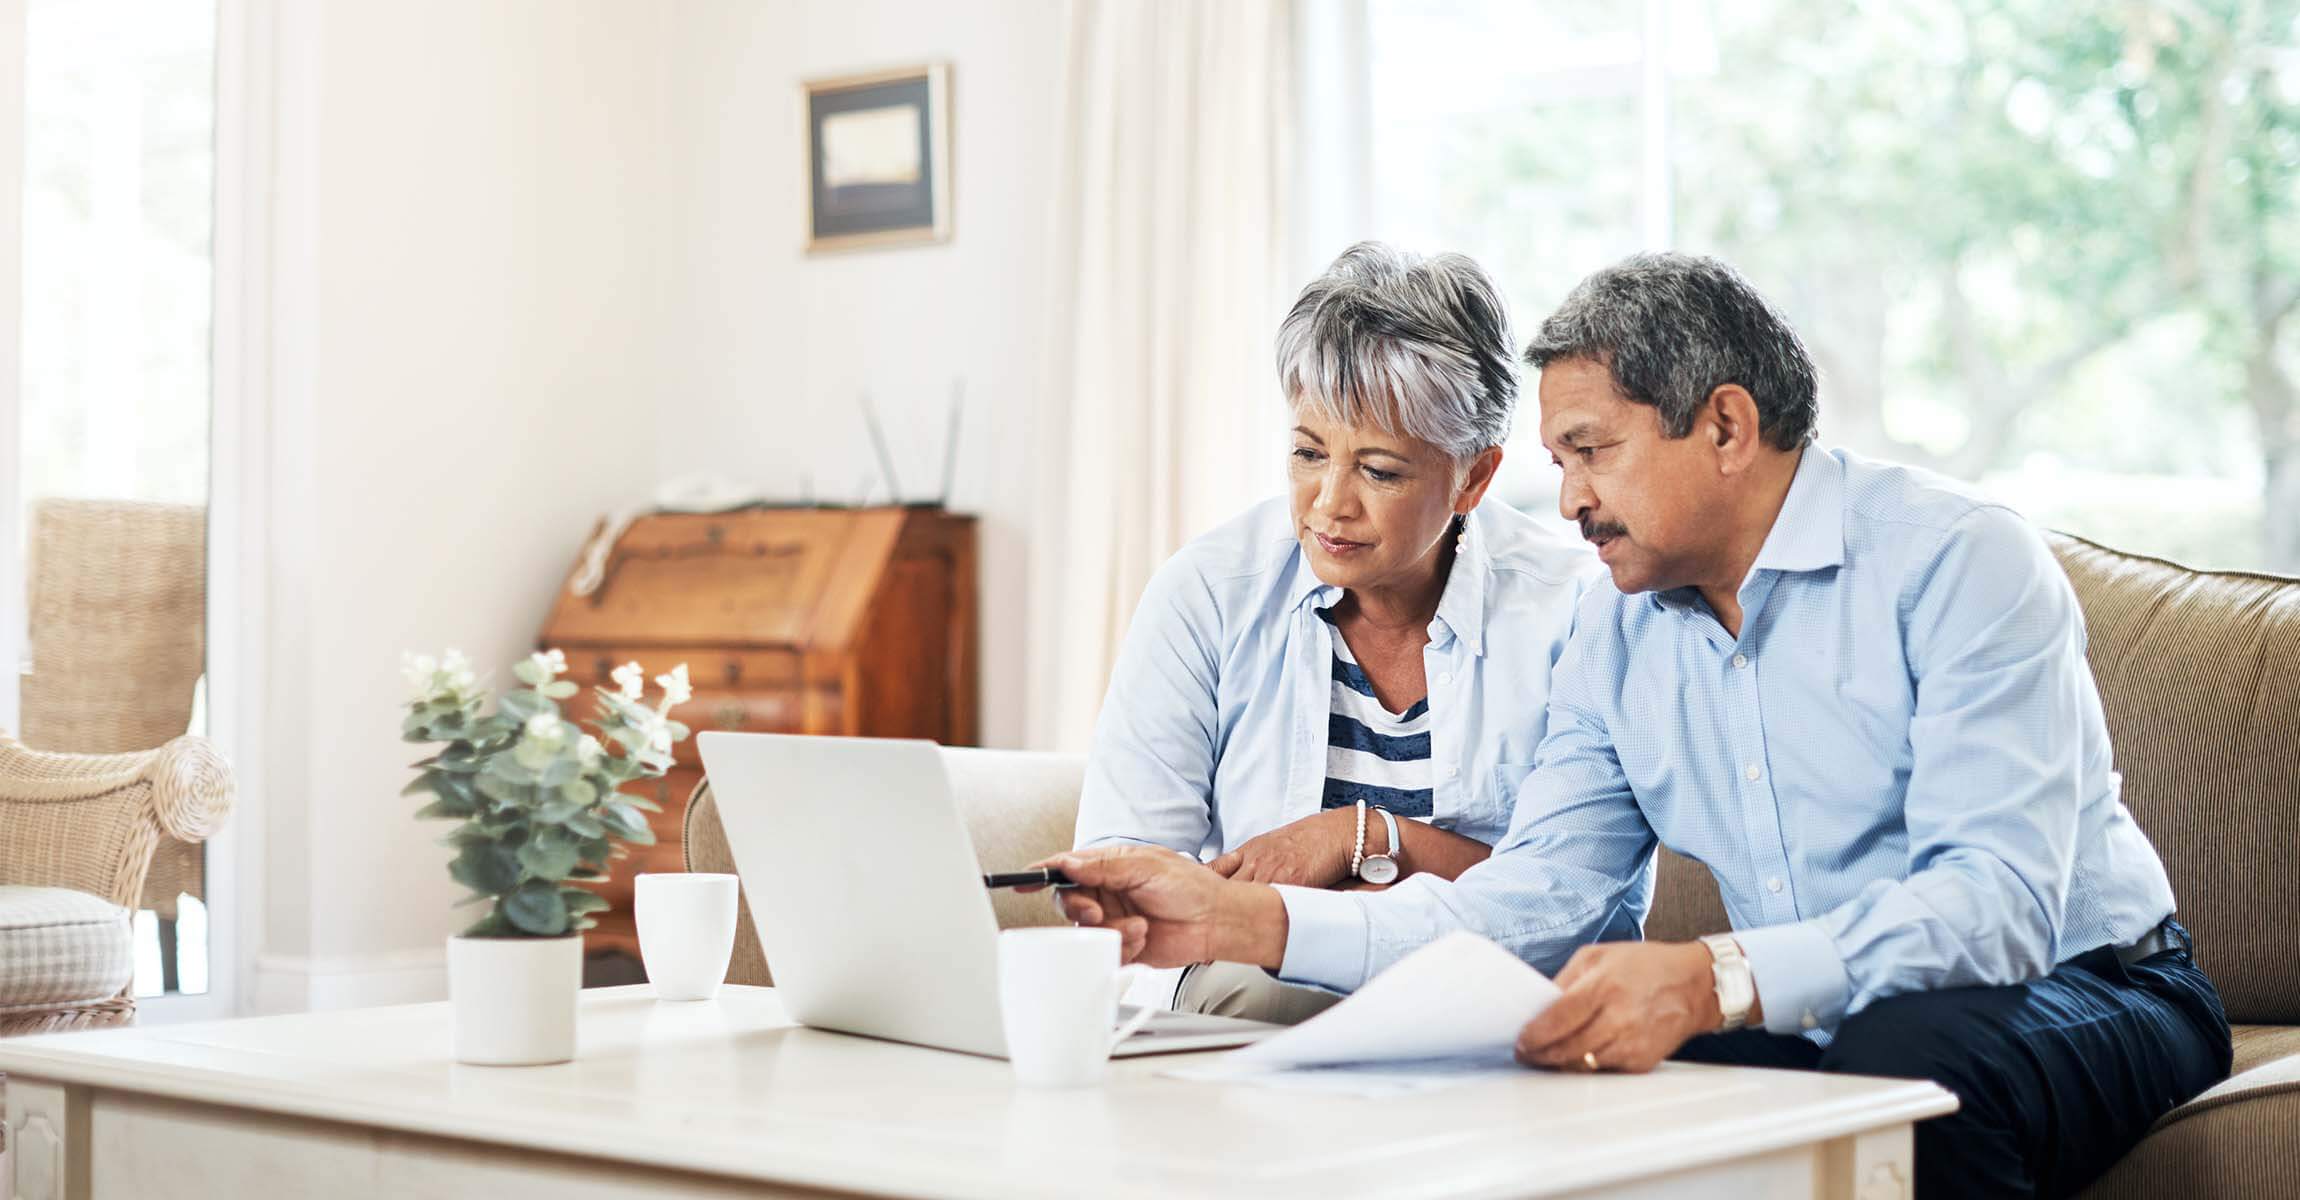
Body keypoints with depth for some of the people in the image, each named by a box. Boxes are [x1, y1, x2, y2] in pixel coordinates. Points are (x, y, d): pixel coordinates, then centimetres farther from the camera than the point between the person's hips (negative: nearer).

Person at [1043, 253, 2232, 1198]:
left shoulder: (1958, 563, -15)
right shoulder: (1617, 635, 7)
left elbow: (1996, 901, -26)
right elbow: (1531, 898, 1)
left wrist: (1714, 980, -42)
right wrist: (1247, 921, -11)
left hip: (2084, 988, -4)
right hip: (1807, 1029, 5)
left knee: (1908, 1053, -38)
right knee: (1536, 1080, -22)